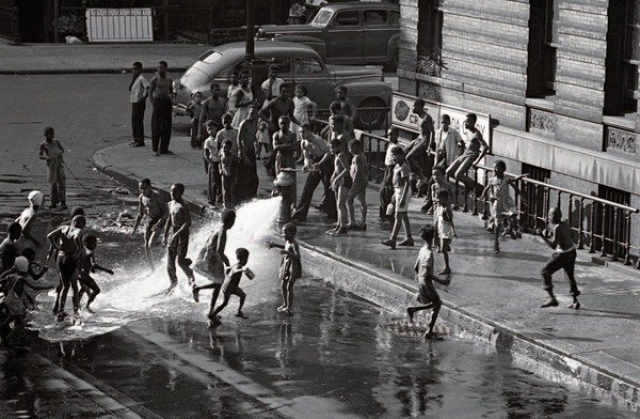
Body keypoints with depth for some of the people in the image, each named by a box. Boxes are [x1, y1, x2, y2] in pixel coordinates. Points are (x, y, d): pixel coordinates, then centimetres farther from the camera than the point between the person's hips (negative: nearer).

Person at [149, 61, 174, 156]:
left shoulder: (169, 80, 10)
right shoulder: (155, 79, -3)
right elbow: (150, 92, -2)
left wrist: (171, 103, 8)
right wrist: (153, 104, -10)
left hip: (167, 102, 5)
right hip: (158, 101, -5)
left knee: (167, 126, 5)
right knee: (156, 127, -4)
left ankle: (164, 148, 13)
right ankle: (155, 149, -1)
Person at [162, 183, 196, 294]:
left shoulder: (183, 206, -17)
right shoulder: (171, 204, 7)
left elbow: (188, 223, -22)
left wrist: (177, 235, -26)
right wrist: (165, 236, 18)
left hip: (183, 234, -7)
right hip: (173, 234, 7)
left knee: (180, 261, -10)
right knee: (170, 261, 5)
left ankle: (191, 277, 17)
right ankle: (173, 282, 22)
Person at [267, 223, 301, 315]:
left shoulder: (294, 244, -25)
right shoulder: (287, 241, 1)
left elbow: (297, 256, -37)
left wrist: (286, 252, -49)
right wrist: (275, 245, 18)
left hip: (293, 267, -9)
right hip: (285, 265, 9)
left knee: (289, 287, -6)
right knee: (283, 285, 17)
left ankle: (289, 308, 0)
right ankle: (285, 304, 32)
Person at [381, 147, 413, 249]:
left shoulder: (404, 168, -18)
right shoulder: (397, 166, 12)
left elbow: (407, 183, -22)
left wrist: (403, 198, -26)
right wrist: (395, 194, 24)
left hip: (403, 192, -10)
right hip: (398, 191, 10)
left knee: (398, 216, -12)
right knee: (404, 216, 14)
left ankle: (392, 240, -15)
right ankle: (409, 239, 20)